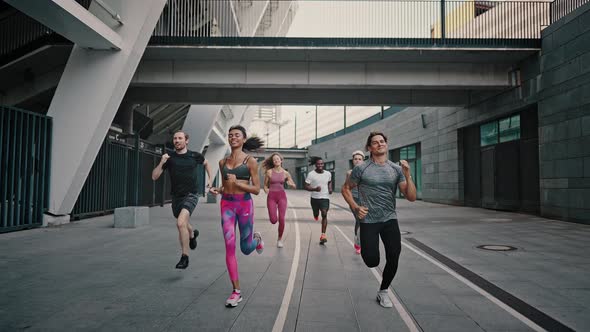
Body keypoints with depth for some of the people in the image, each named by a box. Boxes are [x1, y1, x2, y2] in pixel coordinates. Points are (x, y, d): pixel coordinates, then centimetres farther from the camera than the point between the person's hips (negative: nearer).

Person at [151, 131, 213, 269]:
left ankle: (185, 257, -12)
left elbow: (206, 163, 20)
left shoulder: (195, 156, -2)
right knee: (184, 225, 21)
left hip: (191, 196, -4)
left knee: (181, 223, -25)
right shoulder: (169, 158, -2)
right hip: (176, 197, 4)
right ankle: (192, 233, 58)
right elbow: (154, 177, -5)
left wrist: (210, 178, 11)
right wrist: (161, 163, -19)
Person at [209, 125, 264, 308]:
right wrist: (217, 190, -1)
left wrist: (237, 182, -18)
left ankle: (256, 238, 47)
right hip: (227, 204, 3)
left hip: (244, 204, -2)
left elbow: (256, 189, -5)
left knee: (246, 249, 10)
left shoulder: (250, 161, -4)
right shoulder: (223, 162, 9)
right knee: (230, 247, -7)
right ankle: (236, 291, 4)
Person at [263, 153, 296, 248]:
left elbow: (294, 186, 9)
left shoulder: (285, 173, 3)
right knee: (273, 220, -9)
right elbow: (265, 185, 10)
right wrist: (267, 191, -9)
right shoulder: (269, 172, -1)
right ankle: (275, 217, 30)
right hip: (271, 196, -1)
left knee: (281, 219, -11)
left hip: (282, 196, 1)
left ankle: (280, 239, 10)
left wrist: (290, 184, -12)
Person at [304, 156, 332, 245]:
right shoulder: (311, 174, -9)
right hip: (315, 198, 0)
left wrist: (330, 188, 3)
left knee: (324, 214, -16)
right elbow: (306, 187, -9)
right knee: (316, 215, 15)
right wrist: (315, 189, -26)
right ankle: (316, 214, 55)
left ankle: (323, 235, -15)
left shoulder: (328, 174, 1)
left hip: (325, 198, 0)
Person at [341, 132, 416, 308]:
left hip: (390, 220, 3)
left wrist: (407, 175, -17)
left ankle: (383, 292, 24)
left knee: (393, 259, -2)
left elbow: (411, 197, -2)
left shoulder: (396, 169, 3)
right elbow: (346, 189, 7)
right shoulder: (361, 168, -4)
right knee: (372, 262, -8)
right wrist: (355, 207, -7)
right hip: (368, 220, -2)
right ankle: (367, 249, 30)